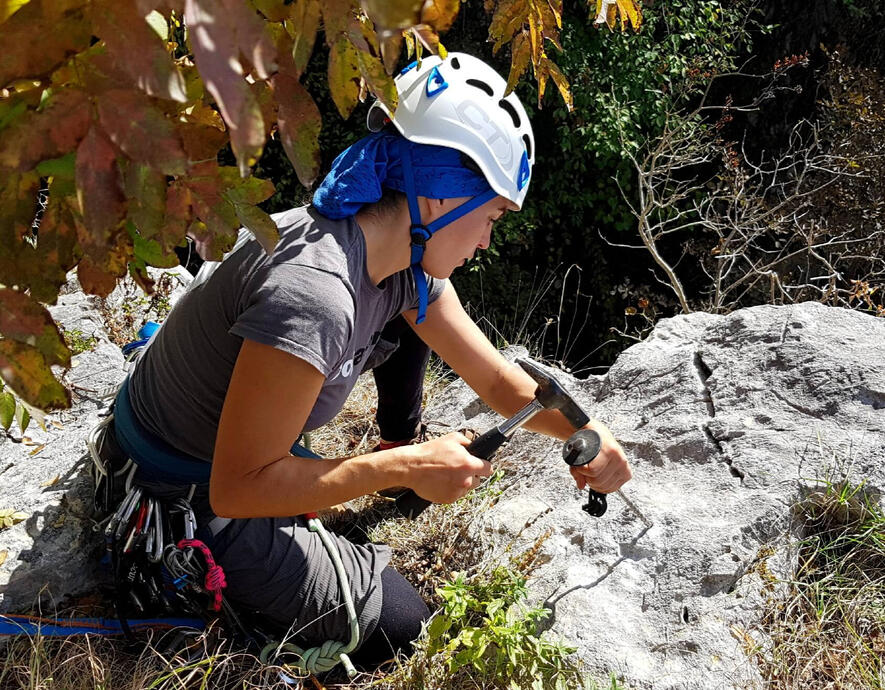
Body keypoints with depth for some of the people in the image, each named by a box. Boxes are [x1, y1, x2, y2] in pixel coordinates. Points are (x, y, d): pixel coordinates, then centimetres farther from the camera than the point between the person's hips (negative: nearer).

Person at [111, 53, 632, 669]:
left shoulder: (406, 261, -9)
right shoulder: (313, 292, -38)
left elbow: (495, 377, 1)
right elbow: (237, 489, -31)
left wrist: (581, 429, -12)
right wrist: (405, 470, -28)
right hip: (190, 506, -8)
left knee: (414, 313, 6)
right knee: (399, 630, -4)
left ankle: (402, 437, 22)